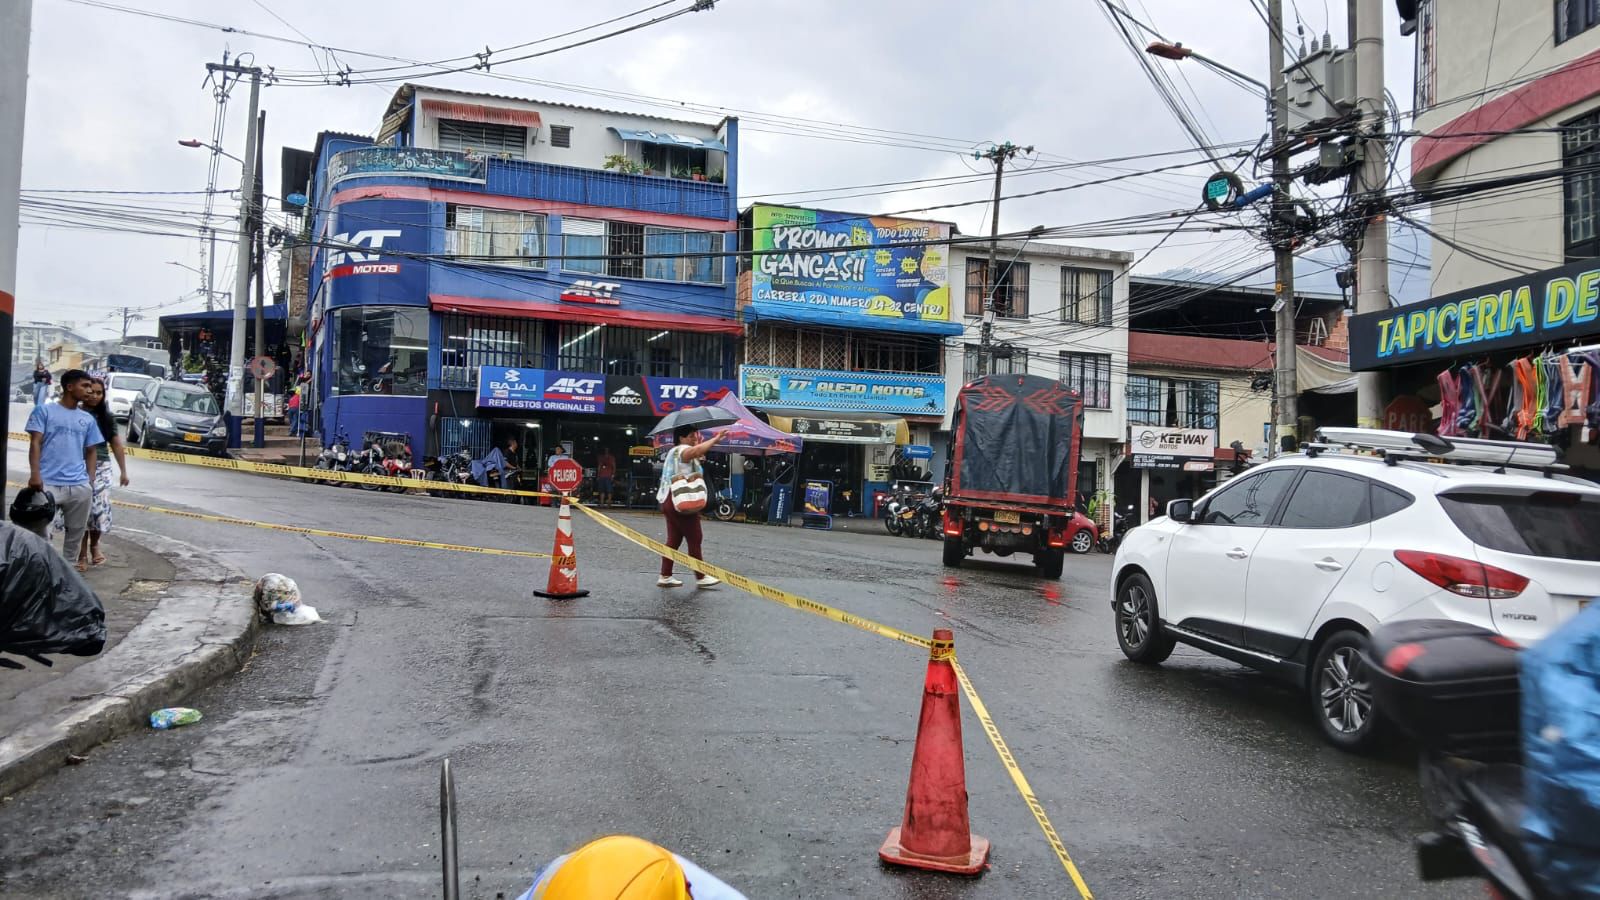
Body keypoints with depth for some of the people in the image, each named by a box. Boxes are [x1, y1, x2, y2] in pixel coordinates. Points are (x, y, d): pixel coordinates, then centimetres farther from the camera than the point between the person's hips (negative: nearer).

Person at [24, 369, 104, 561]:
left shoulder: (88, 419, 16)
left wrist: (90, 479, 7)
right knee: (40, 530, 0)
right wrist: (35, 474, -14)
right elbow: (35, 444, -3)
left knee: (77, 530, 10)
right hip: (48, 483, -4)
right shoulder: (44, 411, 4)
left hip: (79, 486, 4)